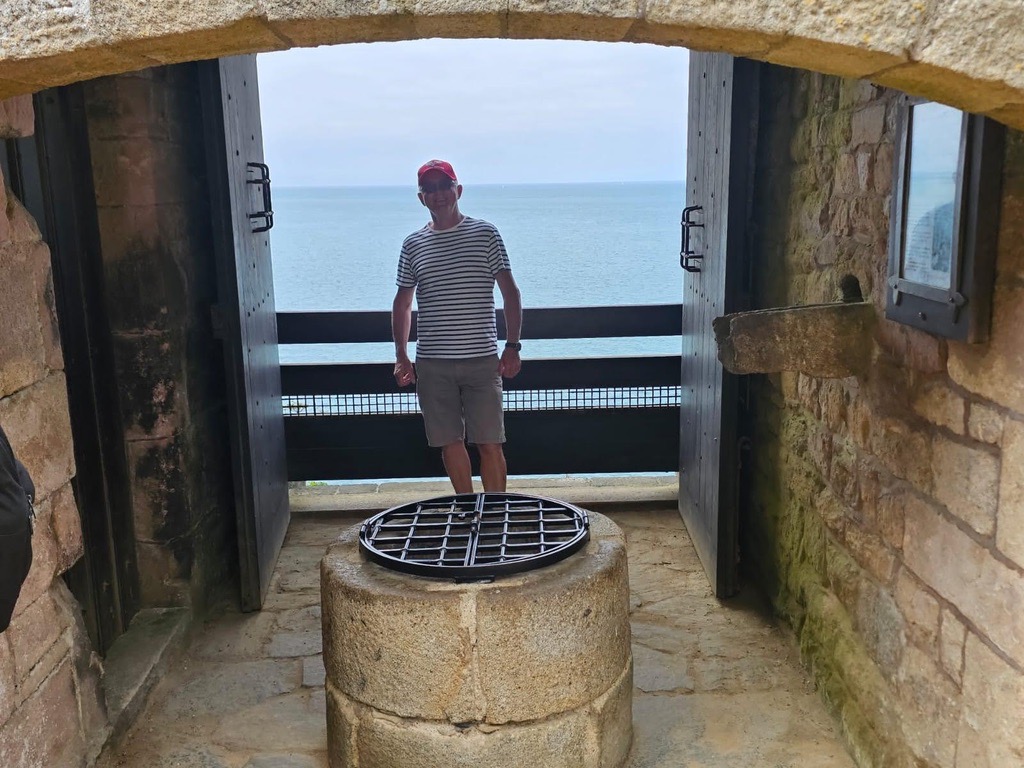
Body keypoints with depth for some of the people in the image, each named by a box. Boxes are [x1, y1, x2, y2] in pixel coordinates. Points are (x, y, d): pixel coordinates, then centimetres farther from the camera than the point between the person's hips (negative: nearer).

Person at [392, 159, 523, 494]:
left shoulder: (485, 233, 2)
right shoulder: (413, 244, 9)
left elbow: (510, 292, 1)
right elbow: (403, 303, 15)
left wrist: (512, 346, -7)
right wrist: (401, 356, 6)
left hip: (482, 359, -2)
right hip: (432, 364, 3)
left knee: (490, 443, -1)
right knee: (450, 442, 9)